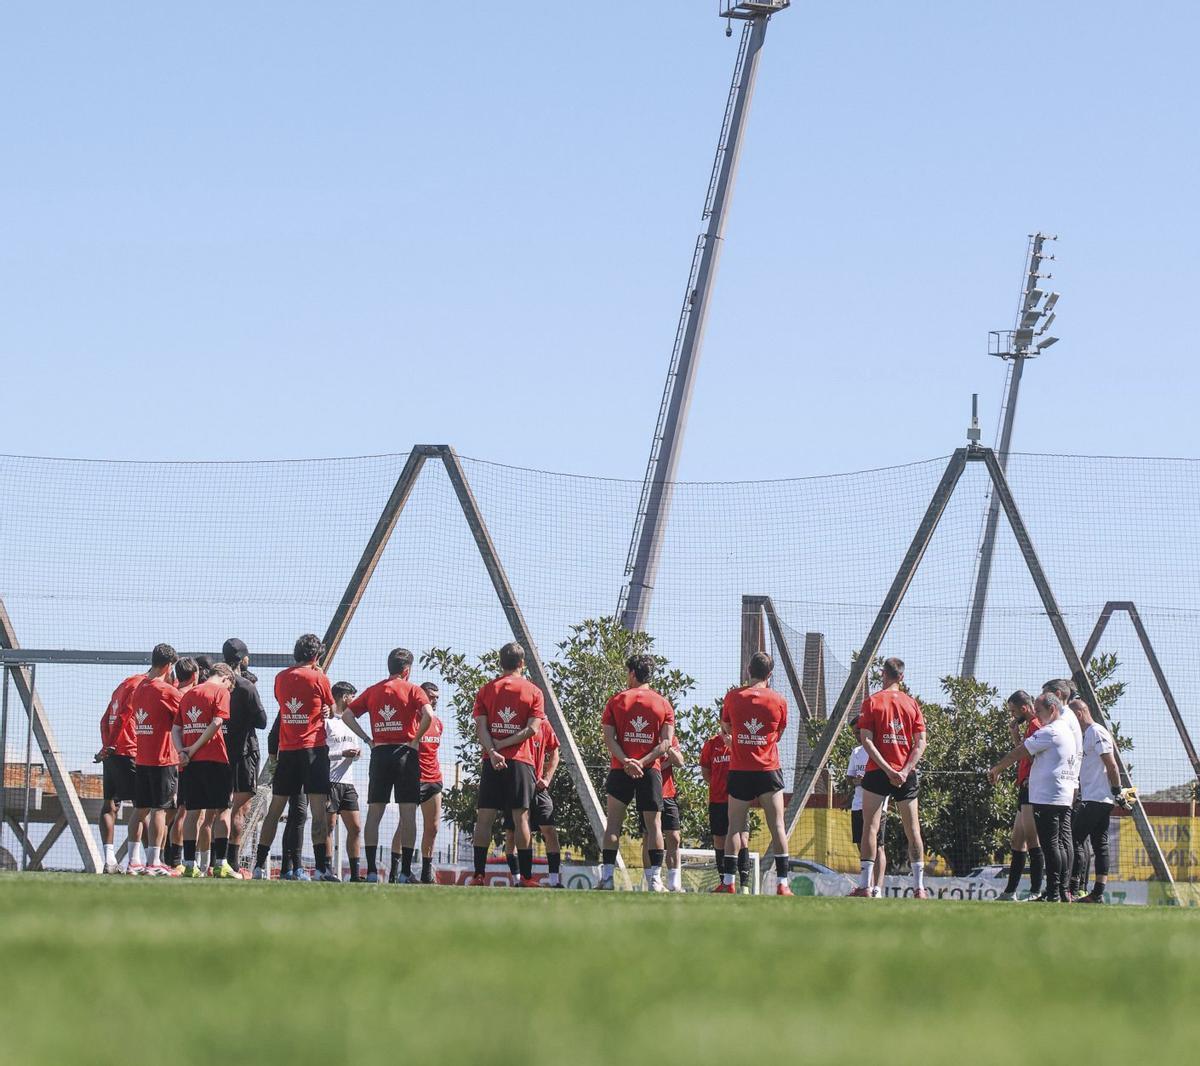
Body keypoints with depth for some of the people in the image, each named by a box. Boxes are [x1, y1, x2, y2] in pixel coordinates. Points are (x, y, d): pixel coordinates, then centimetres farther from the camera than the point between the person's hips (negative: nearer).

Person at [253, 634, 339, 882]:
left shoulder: (281, 678, 7)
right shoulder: (318, 677, -5)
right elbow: (332, 709, 7)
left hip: (287, 749, 4)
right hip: (313, 748, -4)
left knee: (275, 808, 9)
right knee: (319, 809, -8)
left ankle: (259, 865, 9)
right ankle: (322, 867, -16)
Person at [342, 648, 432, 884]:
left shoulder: (374, 691, 11)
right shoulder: (412, 690, -1)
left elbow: (347, 715, 9)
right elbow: (428, 715, -17)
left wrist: (367, 739, 7)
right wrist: (415, 740, -5)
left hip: (379, 753, 3)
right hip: (405, 753, -3)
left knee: (374, 813, 5)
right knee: (408, 813, -1)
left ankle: (371, 871, -1)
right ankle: (405, 871, -5)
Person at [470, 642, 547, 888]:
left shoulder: (486, 690, 8)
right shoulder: (533, 691, 3)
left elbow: (481, 727, -3)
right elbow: (532, 728, -7)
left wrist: (492, 751, -12)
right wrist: (503, 745, -7)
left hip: (492, 761, 1)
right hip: (521, 761, -1)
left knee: (485, 818, 2)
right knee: (521, 818, -1)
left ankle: (479, 875, -3)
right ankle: (525, 877, -4)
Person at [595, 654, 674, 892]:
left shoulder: (616, 701, 6)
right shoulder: (663, 704, 7)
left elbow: (608, 738, -4)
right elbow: (666, 742, -3)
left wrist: (625, 761, -14)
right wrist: (643, 762, -10)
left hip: (620, 770, 0)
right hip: (651, 770, 0)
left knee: (613, 823, 3)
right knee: (654, 825, 1)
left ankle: (607, 877, -4)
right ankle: (655, 879, -5)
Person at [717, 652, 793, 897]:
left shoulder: (733, 696, -2)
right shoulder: (778, 701, -2)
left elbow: (725, 727, 14)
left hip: (739, 772, 0)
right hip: (769, 770, 0)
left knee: (735, 827, 5)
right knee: (777, 826, 1)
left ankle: (728, 882, 1)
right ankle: (782, 883, -4)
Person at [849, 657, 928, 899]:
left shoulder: (872, 702, -1)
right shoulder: (912, 704, 6)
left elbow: (866, 739, -10)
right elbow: (921, 741, -1)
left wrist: (887, 769, -14)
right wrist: (906, 770, -9)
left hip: (878, 772, -2)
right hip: (906, 775, 2)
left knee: (870, 828, 0)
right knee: (913, 830, 5)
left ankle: (865, 886, -7)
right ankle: (919, 887, 2)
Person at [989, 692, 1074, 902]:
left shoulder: (1049, 732, -11)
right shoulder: (1067, 732, 18)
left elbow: (1019, 753, -8)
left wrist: (996, 769, 3)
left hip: (1047, 798, -9)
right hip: (1065, 797, 9)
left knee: (1050, 845, -9)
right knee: (1060, 845, 9)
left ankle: (1053, 893, -11)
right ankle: (1063, 892, 8)